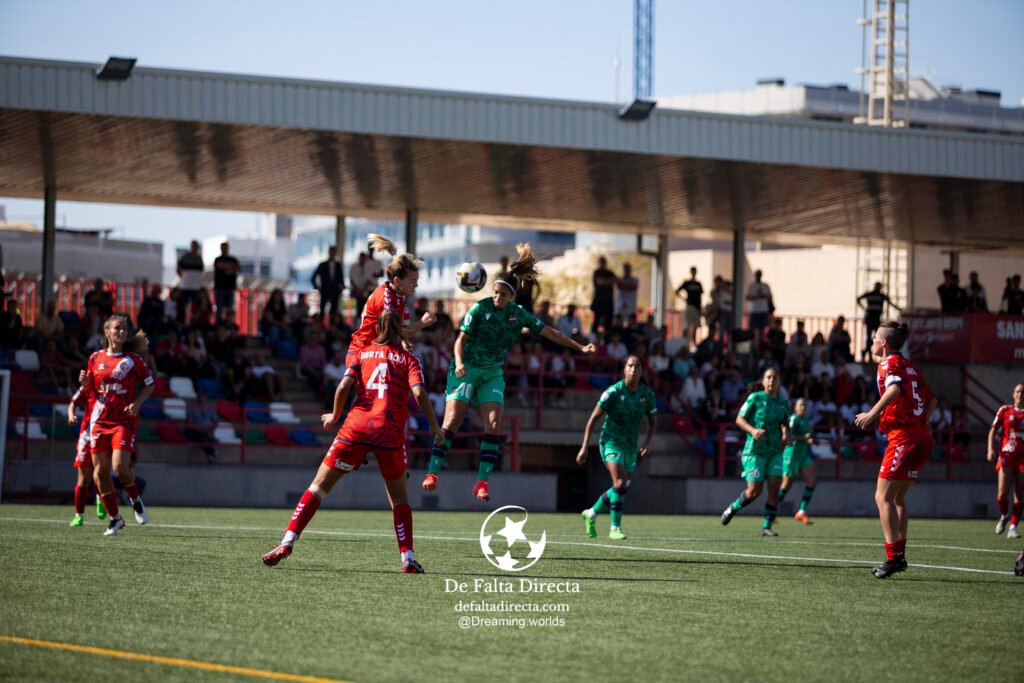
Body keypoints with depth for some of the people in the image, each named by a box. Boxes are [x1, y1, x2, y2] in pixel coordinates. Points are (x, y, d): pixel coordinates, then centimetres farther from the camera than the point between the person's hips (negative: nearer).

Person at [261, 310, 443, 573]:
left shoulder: (363, 352, 15)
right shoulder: (408, 359, 11)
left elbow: (344, 386, 1)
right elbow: (419, 393, -5)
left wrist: (335, 416, 16)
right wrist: (434, 425, 7)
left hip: (357, 426, 0)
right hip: (391, 432, 0)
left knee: (319, 485, 5)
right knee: (399, 496, 15)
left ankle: (287, 543, -6)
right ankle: (408, 558, 4)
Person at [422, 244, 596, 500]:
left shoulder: (518, 314, 1)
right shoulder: (480, 308, -10)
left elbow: (549, 332, 7)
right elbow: (462, 338, -11)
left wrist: (579, 347, 3)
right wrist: (459, 362, -29)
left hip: (493, 374, 4)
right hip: (466, 370, -4)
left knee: (494, 425, -11)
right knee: (452, 421, -14)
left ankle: (482, 480, -8)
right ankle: (432, 473, -11)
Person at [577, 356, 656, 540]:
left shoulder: (647, 393, -1)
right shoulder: (613, 391, -13)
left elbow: (652, 422, 11)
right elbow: (593, 418, -8)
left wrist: (647, 444, -6)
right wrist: (584, 447, -11)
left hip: (630, 447, 5)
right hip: (611, 441, -5)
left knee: (620, 488, 14)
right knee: (620, 482, -22)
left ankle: (591, 514, 37)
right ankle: (615, 527, -13)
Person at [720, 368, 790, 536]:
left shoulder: (783, 403, 8)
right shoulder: (756, 398, -6)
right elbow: (739, 419, -4)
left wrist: (786, 433, 0)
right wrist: (752, 430, -21)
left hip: (775, 451, 4)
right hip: (755, 450, -4)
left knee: (774, 489, -8)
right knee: (754, 491, -6)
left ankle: (767, 526, 0)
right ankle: (733, 508, 23)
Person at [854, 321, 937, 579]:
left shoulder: (889, 363, -5)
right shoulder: (909, 366, 20)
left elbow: (895, 389, -27)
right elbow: (931, 399, 24)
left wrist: (873, 413, -26)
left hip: (903, 438, -9)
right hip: (921, 436, 9)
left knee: (883, 497, -7)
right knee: (897, 497, 17)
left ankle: (893, 556, -12)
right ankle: (899, 554, 18)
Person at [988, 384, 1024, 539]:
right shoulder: (1005, 410, 8)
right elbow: (993, 431, 9)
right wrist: (991, 449, -5)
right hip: (1006, 455, -1)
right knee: (1002, 492, -12)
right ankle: (1004, 516, 16)